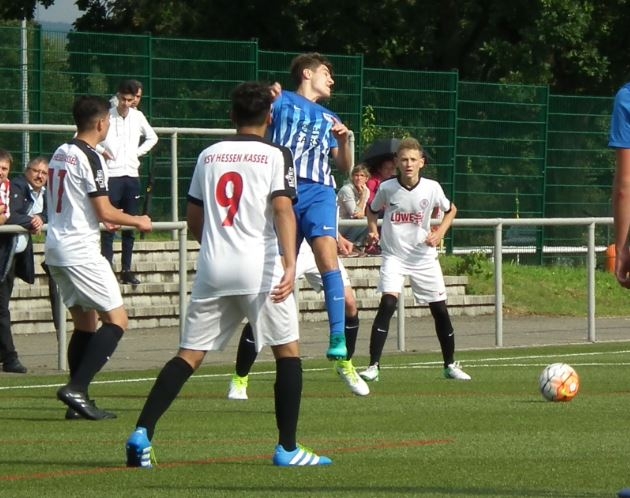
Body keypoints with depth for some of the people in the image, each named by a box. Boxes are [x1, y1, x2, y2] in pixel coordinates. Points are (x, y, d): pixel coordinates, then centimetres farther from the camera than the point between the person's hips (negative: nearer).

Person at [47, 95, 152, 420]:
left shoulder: (60, 154, 13)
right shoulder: (90, 158, -13)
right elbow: (105, 211, -16)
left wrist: (102, 221, 31)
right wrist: (137, 221, 0)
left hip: (56, 247, 9)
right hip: (80, 251, -9)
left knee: (85, 325, 14)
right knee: (116, 321, -5)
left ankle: (77, 403, 10)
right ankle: (77, 389, -17)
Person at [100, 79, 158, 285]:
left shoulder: (138, 117, 6)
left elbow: (152, 138, 23)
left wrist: (139, 152, 9)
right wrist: (100, 150, -10)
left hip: (132, 175, 4)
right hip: (111, 174, -4)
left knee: (130, 226, 7)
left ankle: (127, 270, 13)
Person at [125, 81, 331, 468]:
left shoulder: (209, 155, 15)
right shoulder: (276, 155, 1)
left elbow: (193, 221, 19)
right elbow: (283, 209, -13)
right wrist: (289, 264, -21)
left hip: (212, 267, 4)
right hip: (259, 267, -4)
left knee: (190, 354, 5)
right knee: (288, 351, 7)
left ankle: (142, 433, -9)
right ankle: (288, 448, 4)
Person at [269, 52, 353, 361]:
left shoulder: (329, 119, 26)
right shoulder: (283, 101, 14)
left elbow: (344, 167, 23)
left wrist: (344, 140, 4)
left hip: (319, 193, 2)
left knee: (327, 256, -20)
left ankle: (338, 339, -28)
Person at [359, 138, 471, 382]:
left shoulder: (432, 188, -8)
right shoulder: (387, 188, -9)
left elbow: (450, 210, 11)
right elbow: (372, 210, 12)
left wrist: (439, 233, -4)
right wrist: (373, 230, -7)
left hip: (424, 255, 2)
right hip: (394, 254, -2)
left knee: (440, 308, 6)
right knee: (388, 302, -21)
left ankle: (450, 365, 24)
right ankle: (373, 366, -19)